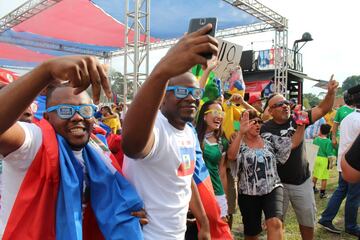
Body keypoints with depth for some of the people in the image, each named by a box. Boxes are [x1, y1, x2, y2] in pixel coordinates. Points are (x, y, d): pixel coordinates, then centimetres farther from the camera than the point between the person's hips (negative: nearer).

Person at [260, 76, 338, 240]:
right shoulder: (266, 128, -15)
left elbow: (322, 109, -3)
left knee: (308, 219, 18)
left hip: (302, 180, 4)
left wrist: (331, 92, -18)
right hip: (278, 183, -3)